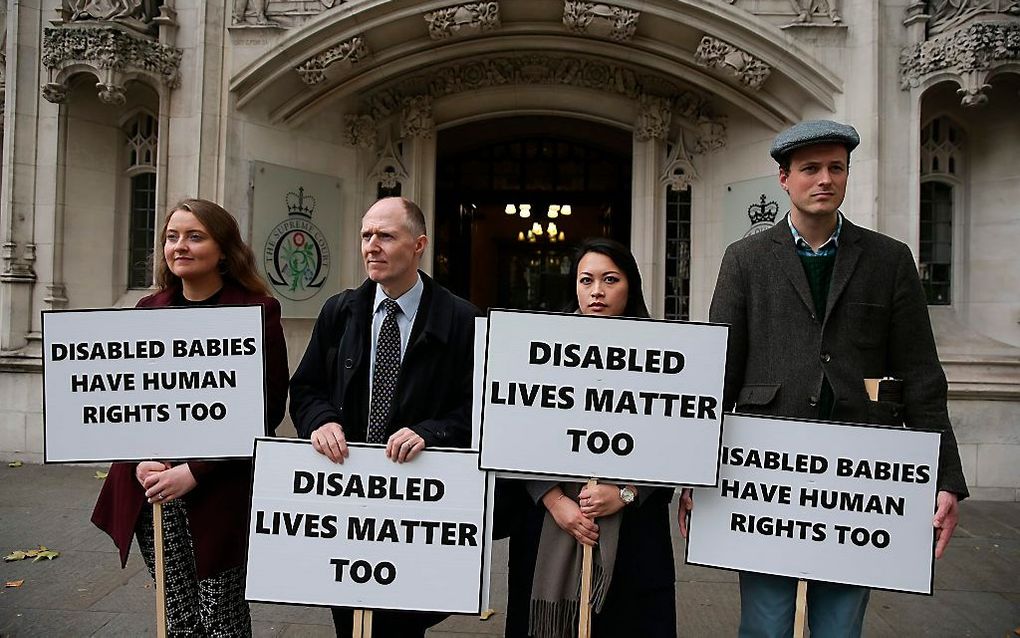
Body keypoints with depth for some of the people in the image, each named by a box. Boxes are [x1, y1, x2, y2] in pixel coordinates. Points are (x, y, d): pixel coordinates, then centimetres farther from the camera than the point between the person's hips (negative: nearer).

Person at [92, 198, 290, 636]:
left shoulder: (256, 311, -7)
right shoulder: (148, 311, 9)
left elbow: (268, 407, -10)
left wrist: (195, 471, -14)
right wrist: (140, 461, -6)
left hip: (221, 491, -4)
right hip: (151, 491, 4)